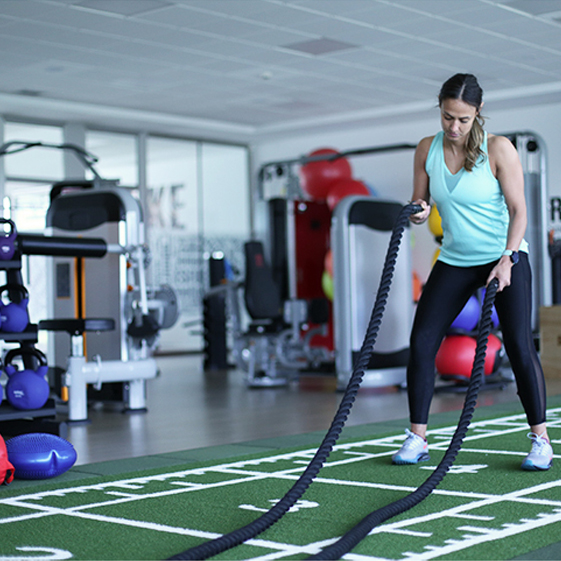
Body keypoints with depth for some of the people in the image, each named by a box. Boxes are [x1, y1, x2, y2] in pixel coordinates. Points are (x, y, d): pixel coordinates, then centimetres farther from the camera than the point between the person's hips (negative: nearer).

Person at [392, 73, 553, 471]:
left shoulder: (498, 149, -13)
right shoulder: (427, 150, -1)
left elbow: (518, 210, -14)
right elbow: (419, 202, 6)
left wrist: (507, 259, -26)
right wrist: (418, 212, -18)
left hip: (505, 256, -4)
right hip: (455, 261, 4)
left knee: (519, 346, -13)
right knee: (421, 341, -6)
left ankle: (541, 440, 0)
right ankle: (418, 439, 4)